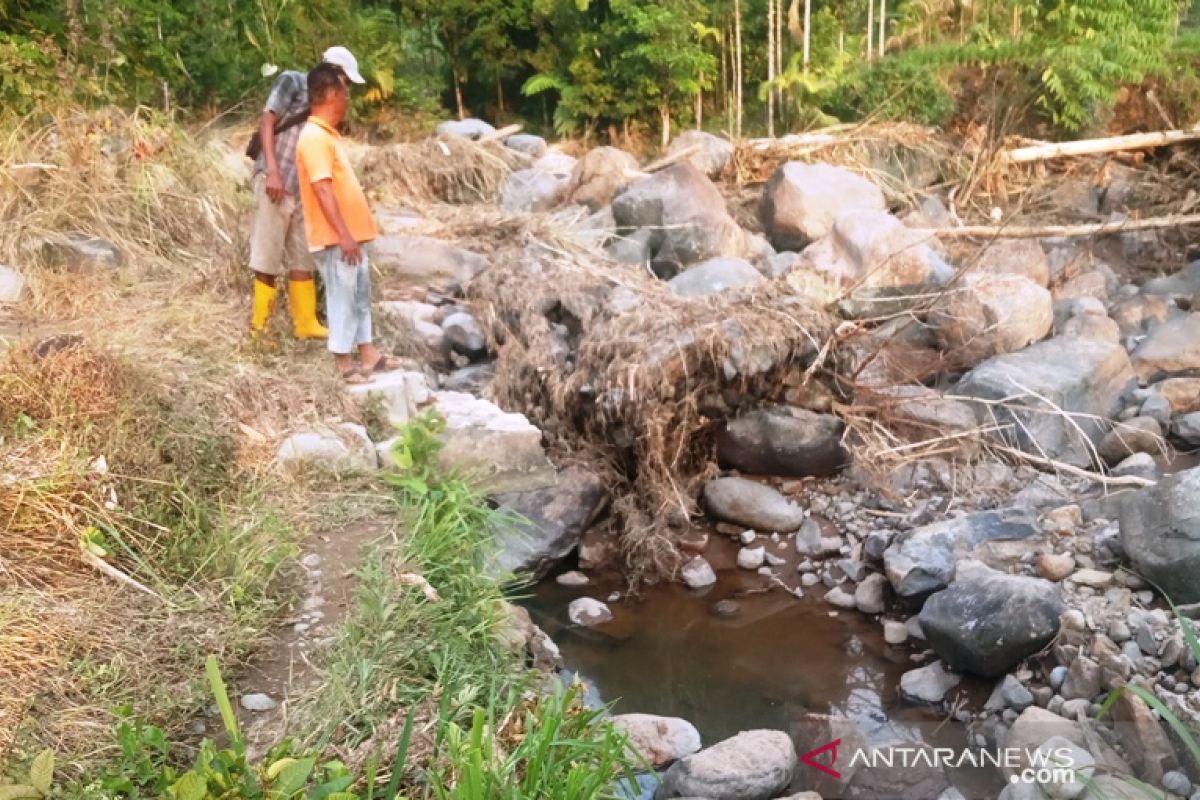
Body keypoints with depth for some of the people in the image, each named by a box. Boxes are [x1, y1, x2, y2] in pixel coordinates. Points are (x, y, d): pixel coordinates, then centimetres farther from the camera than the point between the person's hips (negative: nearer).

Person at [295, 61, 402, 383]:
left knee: (361, 295, 16)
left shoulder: (328, 134, 14)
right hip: (335, 238, -10)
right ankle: (344, 363, 7)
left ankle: (368, 354, 25)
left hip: (350, 233, 10)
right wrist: (344, 235, -24)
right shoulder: (314, 137, -18)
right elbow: (322, 190, -23)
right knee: (342, 298, -2)